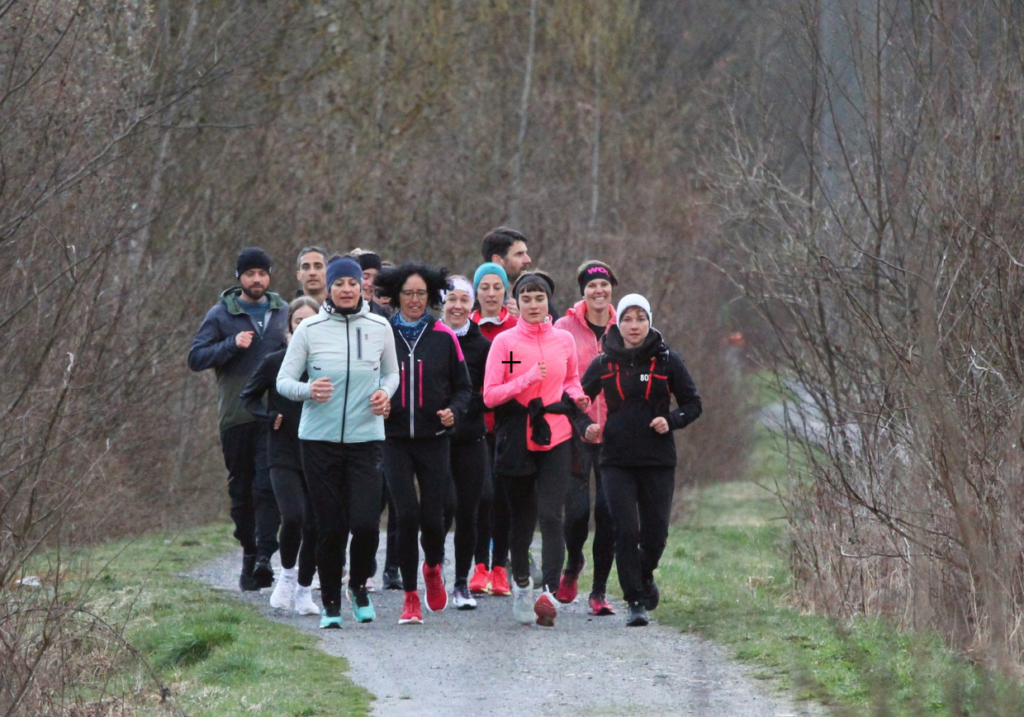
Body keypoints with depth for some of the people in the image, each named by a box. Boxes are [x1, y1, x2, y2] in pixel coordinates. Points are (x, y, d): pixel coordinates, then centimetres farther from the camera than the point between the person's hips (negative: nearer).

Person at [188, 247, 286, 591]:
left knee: (268, 485, -13)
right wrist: (232, 344, -16)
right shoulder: (221, 315, 4)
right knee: (241, 491, 7)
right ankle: (249, 556, 19)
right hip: (236, 417, 0)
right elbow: (196, 357, -2)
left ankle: (265, 555, -18)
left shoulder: (284, 312, 12)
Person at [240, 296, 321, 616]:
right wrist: (269, 418, -3)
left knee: (315, 524, 1)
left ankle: (304, 590, 16)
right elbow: (249, 395, 12)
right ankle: (287, 574, 7)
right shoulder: (274, 362, 0)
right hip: (284, 455, -1)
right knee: (293, 517, -18)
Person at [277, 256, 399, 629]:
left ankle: (359, 584, 17)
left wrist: (385, 393, -3)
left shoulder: (379, 328, 4)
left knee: (365, 522, -11)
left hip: (366, 438, 1)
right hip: (319, 439, -1)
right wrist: (308, 390, -19)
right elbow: (283, 380, 1)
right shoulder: (309, 329, -1)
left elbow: (392, 372, 18)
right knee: (330, 526, 0)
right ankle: (330, 602, 17)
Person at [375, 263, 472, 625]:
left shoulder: (443, 336, 4)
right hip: (394, 439, -1)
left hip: (434, 438, 1)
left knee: (432, 516, -3)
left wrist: (453, 411, -7)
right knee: (407, 514, -11)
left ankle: (433, 568, 32)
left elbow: (463, 385, 11)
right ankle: (410, 598, 1)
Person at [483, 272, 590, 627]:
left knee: (550, 515, -14)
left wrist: (576, 396, 2)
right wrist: (527, 379, -17)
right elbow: (489, 395, -5)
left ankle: (549, 593, -22)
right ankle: (521, 581, 35)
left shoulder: (564, 340, 7)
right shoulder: (504, 342, -1)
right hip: (517, 439, 0)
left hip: (555, 438, 0)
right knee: (521, 517, 10)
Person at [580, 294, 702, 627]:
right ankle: (635, 602, -3)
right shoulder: (603, 365, 3)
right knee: (625, 531, -10)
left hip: (658, 461, 0)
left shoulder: (667, 361, 1)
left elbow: (693, 403, 6)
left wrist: (671, 421, -12)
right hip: (617, 460, 0)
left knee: (655, 534, 4)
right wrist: (585, 428, -7)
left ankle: (645, 575, 36)